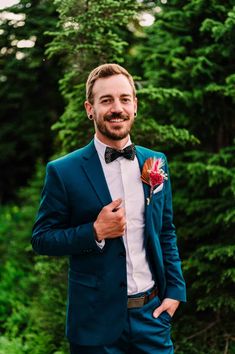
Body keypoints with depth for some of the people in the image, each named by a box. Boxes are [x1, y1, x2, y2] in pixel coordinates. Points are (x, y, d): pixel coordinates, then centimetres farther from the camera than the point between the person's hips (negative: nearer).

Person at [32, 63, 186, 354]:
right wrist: (95, 232, -18)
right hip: (97, 319, -3)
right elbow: (41, 239, -4)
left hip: (153, 313, 3)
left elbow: (166, 232, 12)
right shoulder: (63, 172, -8)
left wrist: (175, 290, 4)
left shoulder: (155, 163, 4)